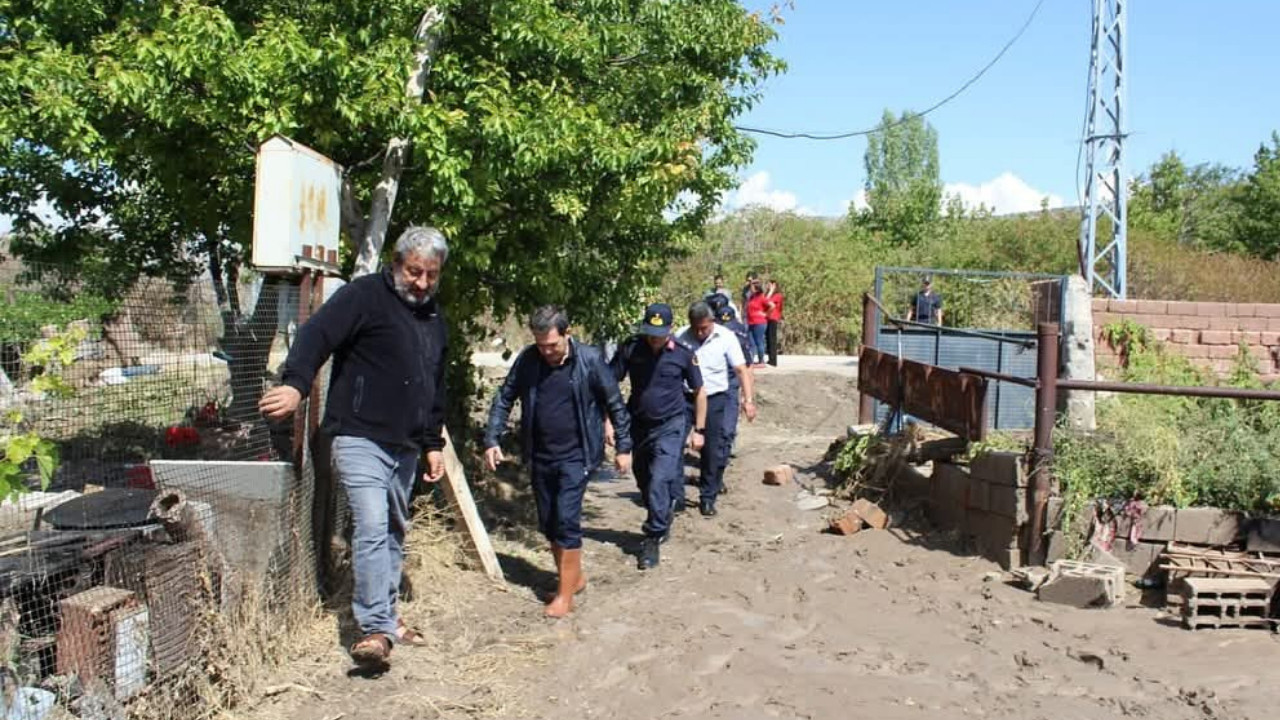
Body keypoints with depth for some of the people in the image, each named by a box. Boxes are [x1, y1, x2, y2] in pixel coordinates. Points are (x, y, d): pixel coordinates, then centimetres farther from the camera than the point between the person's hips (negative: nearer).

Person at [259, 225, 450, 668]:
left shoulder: (434, 318, 16)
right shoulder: (365, 296, -7)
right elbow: (317, 335, -21)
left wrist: (434, 444, 21)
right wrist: (296, 384, -39)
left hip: (406, 448, 8)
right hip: (361, 439, -8)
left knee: (394, 533, 15)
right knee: (372, 528, -17)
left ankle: (386, 617, 28)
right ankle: (376, 628, -13)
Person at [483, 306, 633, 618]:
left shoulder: (589, 360, -12)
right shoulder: (527, 360, -3)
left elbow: (615, 404, -3)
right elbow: (504, 399, 6)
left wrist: (623, 447, -1)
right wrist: (492, 440, -2)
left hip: (575, 456, -5)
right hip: (540, 457, 5)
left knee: (566, 520, -11)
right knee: (548, 523, 11)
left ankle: (565, 594, -2)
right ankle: (574, 577, 30)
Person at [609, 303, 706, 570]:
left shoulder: (683, 354, -11)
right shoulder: (631, 349, -9)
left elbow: (699, 392, 1)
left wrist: (699, 430, 1)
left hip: (669, 427, -3)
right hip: (638, 425, 4)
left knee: (660, 481, -15)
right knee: (644, 481, 16)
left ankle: (653, 539, -5)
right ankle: (661, 524, 39)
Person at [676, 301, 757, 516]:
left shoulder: (726, 338, -4)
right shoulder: (680, 337, 0)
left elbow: (741, 370, -6)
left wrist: (749, 399, -15)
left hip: (714, 399, -1)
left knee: (713, 452, 3)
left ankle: (708, 498, 16)